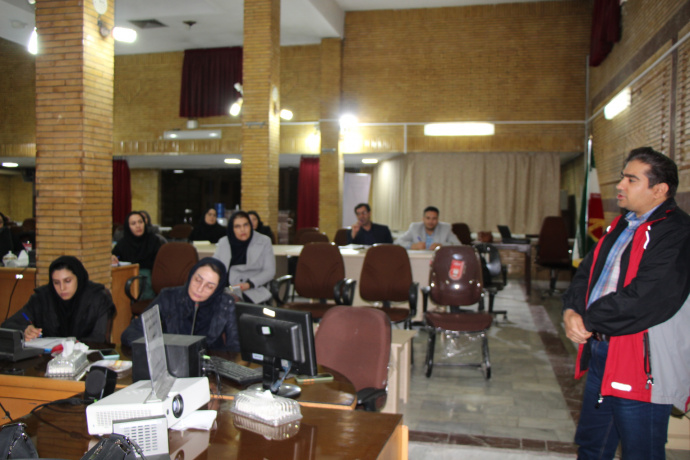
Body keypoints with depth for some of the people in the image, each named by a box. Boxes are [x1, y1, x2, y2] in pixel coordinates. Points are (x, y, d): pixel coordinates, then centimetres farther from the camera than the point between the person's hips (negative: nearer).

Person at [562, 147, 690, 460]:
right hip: (602, 355, 9)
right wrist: (572, 311, -8)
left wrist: (587, 321, -16)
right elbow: (587, 273, 12)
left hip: (643, 367, -8)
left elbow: (645, 299, -27)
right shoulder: (621, 226, 13)